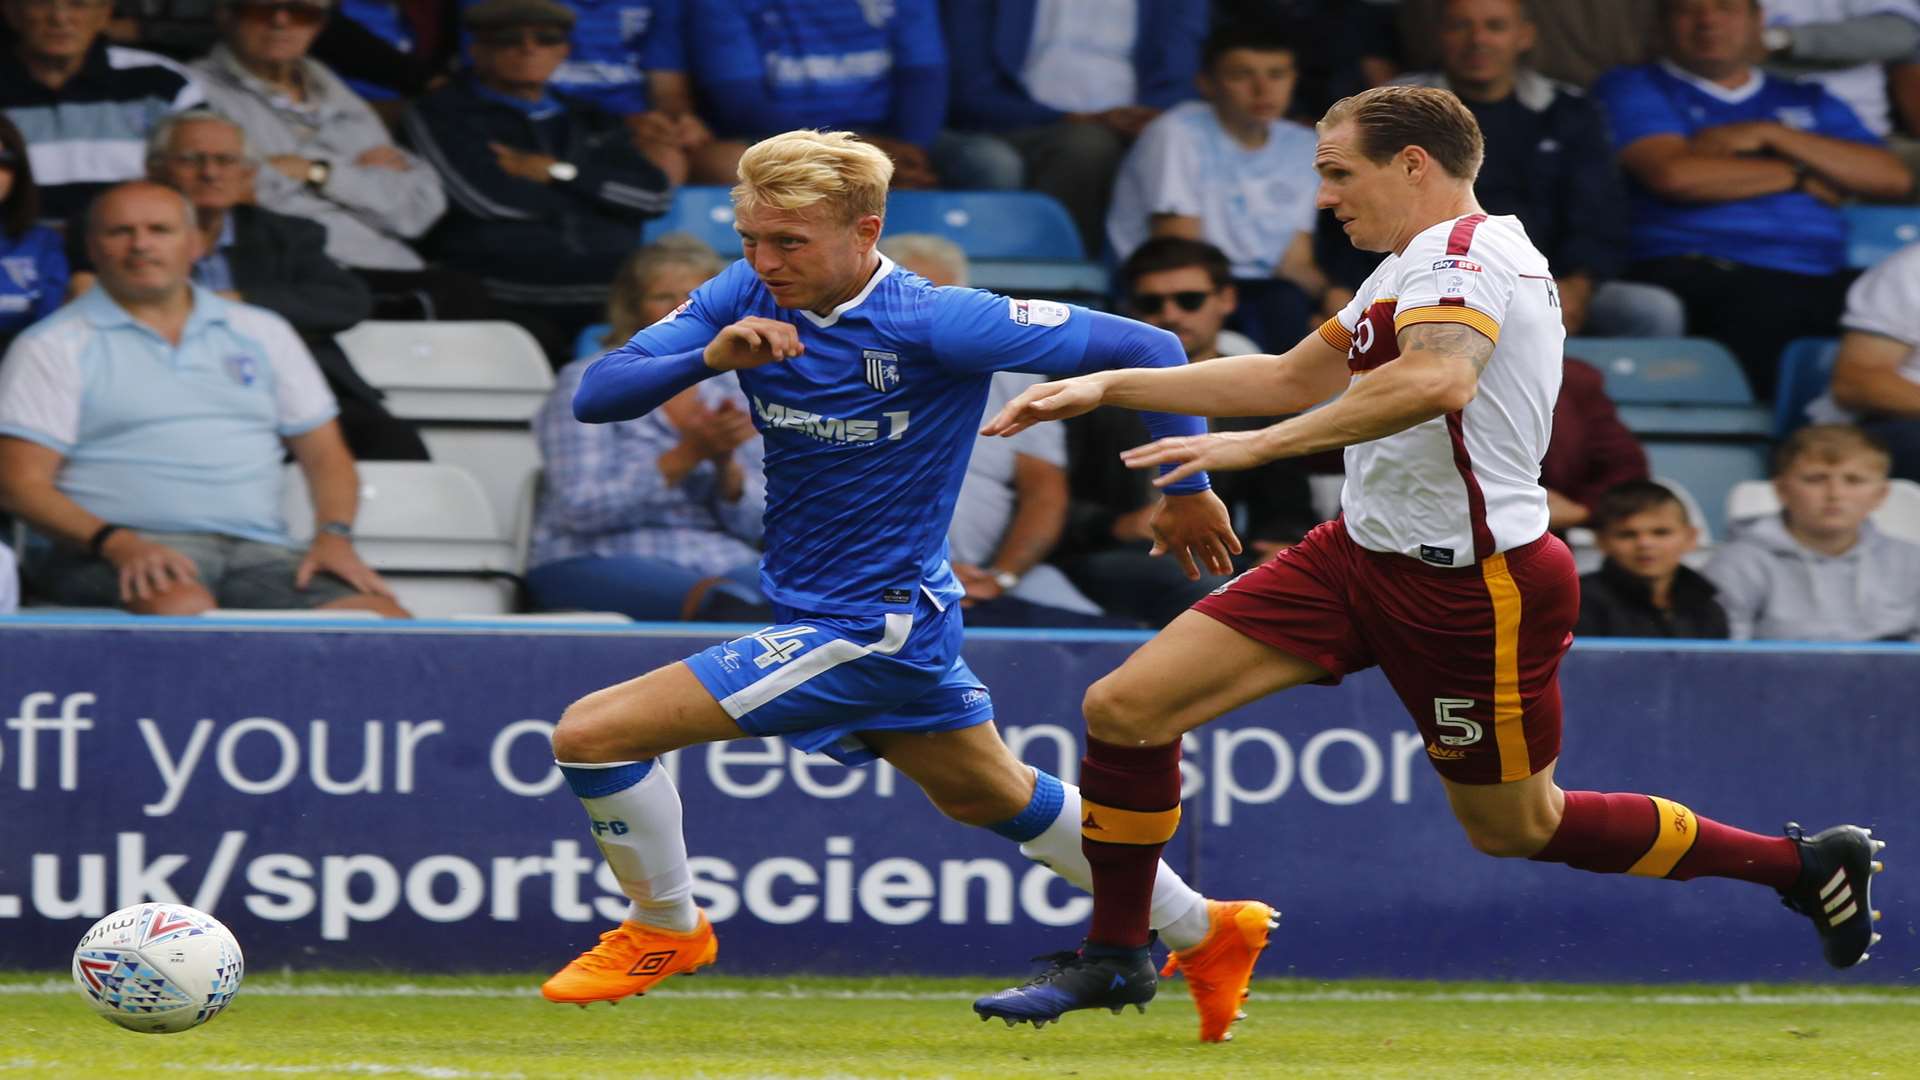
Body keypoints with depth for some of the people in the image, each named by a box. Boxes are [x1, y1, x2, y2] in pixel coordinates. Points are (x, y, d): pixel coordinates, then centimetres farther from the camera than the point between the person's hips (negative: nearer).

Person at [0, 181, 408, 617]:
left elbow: (324, 454, 23)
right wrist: (115, 543, -18)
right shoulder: (53, 347, 9)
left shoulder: (263, 332, 21)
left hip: (257, 549, 4)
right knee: (181, 608, -42)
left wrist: (334, 536, 0)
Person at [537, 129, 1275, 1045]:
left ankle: (664, 928, 11)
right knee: (993, 798, 26)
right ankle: (1205, 930, 41)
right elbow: (595, 396, -10)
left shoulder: (935, 325, -23)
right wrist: (706, 358, -29)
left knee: (592, 733, -14)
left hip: (872, 626, -8)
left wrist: (1187, 489, -6)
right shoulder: (747, 299, -5)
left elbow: (1143, 350, -17)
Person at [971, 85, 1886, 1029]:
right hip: (1362, 553, 9)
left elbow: (1438, 380, -38)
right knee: (1124, 708, -2)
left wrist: (1261, 445, -40)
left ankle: (1801, 862, 22)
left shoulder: (1462, 252, -17)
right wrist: (1107, 387, 20)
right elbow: (1292, 378, 24)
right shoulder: (1416, 267, 15)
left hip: (1473, 586, -9)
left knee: (1517, 828, 6)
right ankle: (1113, 957, 12)